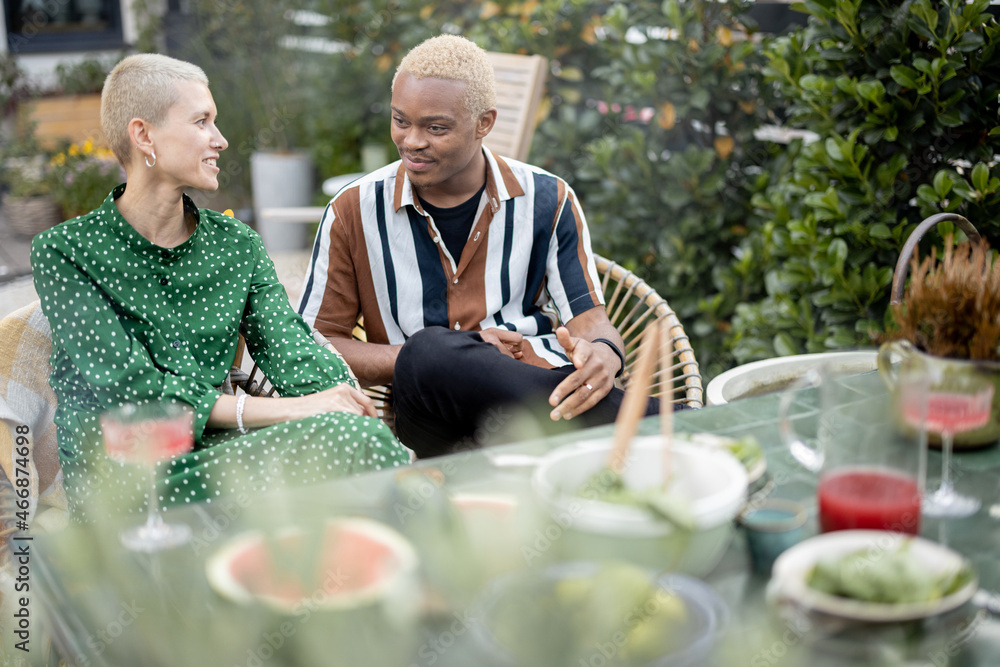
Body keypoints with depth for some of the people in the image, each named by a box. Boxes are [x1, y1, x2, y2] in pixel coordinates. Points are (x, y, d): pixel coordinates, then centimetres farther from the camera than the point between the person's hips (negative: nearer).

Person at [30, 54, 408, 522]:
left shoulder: (236, 245, 13)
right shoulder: (64, 251, -2)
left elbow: (293, 353, -2)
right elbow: (128, 388, -14)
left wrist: (356, 404, -24)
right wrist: (281, 411, -22)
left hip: (213, 451, 5)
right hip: (122, 483, -5)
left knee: (358, 431, -28)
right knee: (347, 438, -29)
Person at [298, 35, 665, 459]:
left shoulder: (547, 201, 8)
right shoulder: (354, 212, 5)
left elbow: (588, 317, 6)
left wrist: (603, 354, -22)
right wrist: (436, 360, -11)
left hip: (537, 393, 0)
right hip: (428, 418, 1)